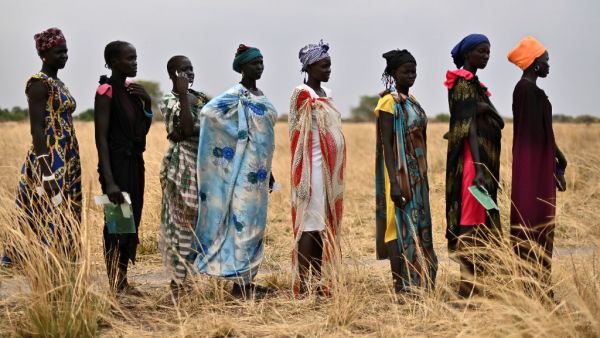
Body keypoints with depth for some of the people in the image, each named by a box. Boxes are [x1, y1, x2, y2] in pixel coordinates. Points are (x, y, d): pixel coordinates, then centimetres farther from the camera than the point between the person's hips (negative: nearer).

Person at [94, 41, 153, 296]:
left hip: (135, 161, 8)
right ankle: (115, 285, 4)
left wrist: (147, 102, -1)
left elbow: (143, 130, 16)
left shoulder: (131, 90, 10)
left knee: (132, 220, 11)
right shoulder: (106, 92, -13)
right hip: (117, 163, -8)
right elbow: (101, 137, -17)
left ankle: (123, 281, 19)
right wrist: (109, 181, -23)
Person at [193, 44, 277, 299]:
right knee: (243, 221, -7)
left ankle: (247, 280, 17)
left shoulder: (260, 96, 15)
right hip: (244, 168, -9)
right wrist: (237, 135, -17)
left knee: (255, 223, 10)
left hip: (259, 169, 9)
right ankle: (239, 283, -3)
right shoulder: (235, 94, -11)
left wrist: (268, 172, 19)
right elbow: (208, 111, -27)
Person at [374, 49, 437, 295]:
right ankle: (401, 288, -2)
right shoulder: (389, 102, -11)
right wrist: (394, 183, -23)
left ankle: (415, 284, 16)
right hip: (400, 175, -9)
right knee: (402, 228, -6)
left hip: (417, 176, 9)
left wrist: (423, 178, 19)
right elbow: (386, 144, -17)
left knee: (419, 228, 10)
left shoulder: (412, 101, 14)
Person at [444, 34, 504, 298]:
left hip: (485, 163, 10)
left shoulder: (473, 84, 19)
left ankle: (474, 286, 16)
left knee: (482, 224, 11)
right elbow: (468, 127, -20)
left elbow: (499, 123, 17)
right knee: (474, 224, -10)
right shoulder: (463, 83, -10)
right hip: (473, 162, -10)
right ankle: (469, 289, -9)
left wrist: (487, 108, -3)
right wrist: (478, 168, -25)